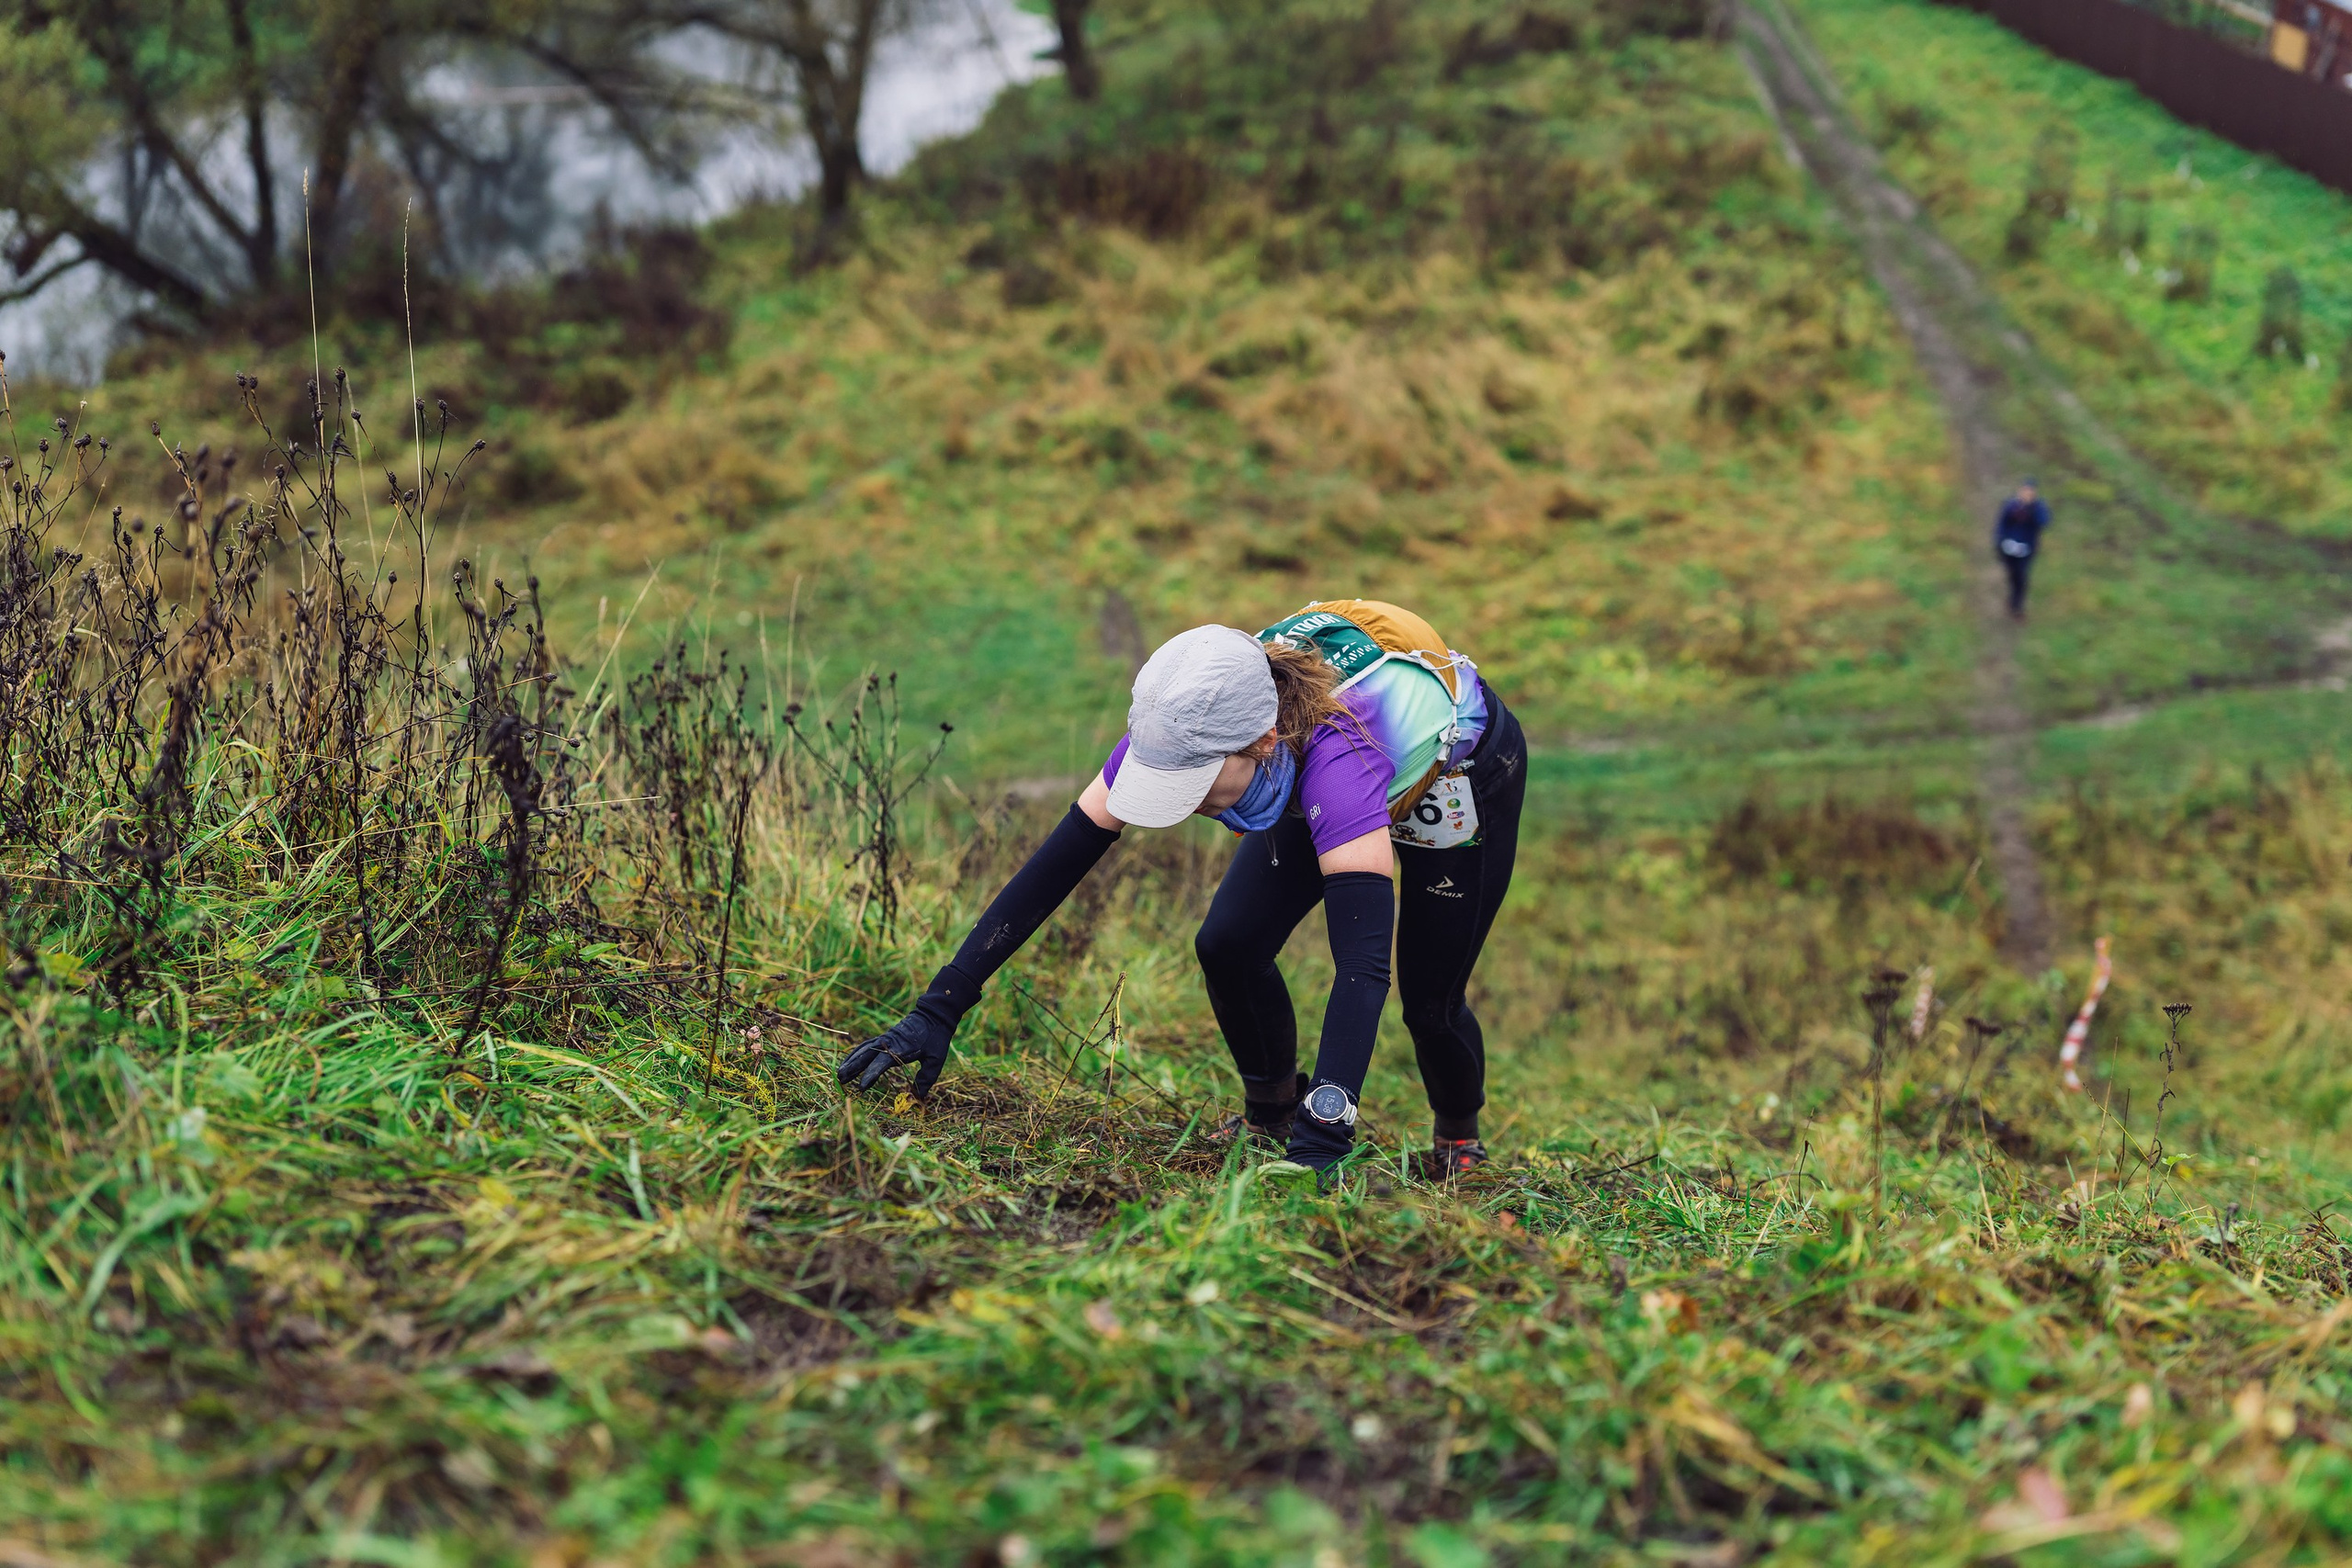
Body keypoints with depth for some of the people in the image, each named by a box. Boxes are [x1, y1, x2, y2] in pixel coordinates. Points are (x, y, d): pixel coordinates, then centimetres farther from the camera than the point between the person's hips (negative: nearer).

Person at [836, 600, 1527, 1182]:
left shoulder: (1336, 756, -49)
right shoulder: (1178, 733, -33)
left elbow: (1362, 959, -55)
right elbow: (1052, 867, -29)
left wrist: (1321, 1146, -64)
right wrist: (936, 1012, -35)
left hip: (1459, 776, -4)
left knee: (1430, 1001, 1)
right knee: (1228, 946, -11)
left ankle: (1458, 1141, 34)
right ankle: (1273, 1115, 16)